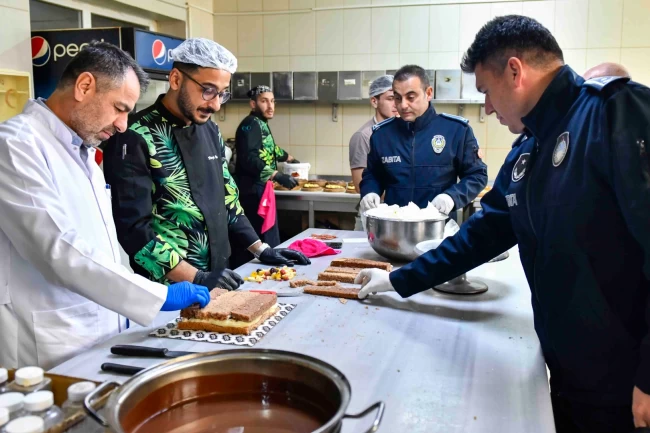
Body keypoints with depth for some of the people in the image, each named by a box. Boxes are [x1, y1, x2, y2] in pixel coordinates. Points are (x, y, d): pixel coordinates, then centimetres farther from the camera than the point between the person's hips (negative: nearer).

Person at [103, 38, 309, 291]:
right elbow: (132, 228, -20)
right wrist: (196, 279, -24)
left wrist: (260, 250, 8)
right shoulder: (136, 139, -15)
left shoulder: (210, 131, 8)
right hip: (167, 289, -6)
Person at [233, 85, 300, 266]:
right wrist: (279, 176, -27)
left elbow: (269, 149, 37)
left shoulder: (260, 124, 18)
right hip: (253, 192, -10)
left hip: (259, 191, 10)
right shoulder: (250, 124, -12)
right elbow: (249, 159, -25)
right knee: (264, 243, -12)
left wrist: (289, 158, 52)